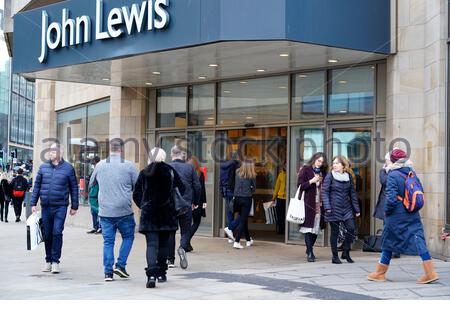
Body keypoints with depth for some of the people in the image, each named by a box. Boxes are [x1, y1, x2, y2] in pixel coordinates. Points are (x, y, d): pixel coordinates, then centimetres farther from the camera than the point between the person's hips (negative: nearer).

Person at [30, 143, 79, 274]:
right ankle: (48, 261, 21)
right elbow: (37, 185, 11)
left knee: (57, 232, -10)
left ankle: (55, 261, -1)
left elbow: (74, 188, 4)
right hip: (45, 206, 3)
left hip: (60, 206, -3)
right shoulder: (43, 167, 7)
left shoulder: (68, 168, 0)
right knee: (47, 234, 9)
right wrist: (33, 203, 6)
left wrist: (74, 206, 4)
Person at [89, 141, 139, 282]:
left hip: (105, 211, 3)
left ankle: (108, 272, 6)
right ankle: (120, 265, 5)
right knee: (128, 237, 15)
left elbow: (91, 184, 17)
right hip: (124, 211, -3)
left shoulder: (100, 165, 5)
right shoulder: (128, 166, -5)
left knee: (108, 241, 7)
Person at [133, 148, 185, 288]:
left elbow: (136, 195, 4)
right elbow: (182, 191, 1)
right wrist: (175, 206, 13)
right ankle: (161, 274, 21)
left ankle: (152, 274, -20)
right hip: (167, 214, 0)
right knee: (163, 244, 14)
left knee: (152, 244, -3)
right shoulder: (171, 171, 0)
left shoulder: (144, 173, 1)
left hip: (149, 215, 0)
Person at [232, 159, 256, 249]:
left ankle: (248, 240, 32)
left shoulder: (238, 173, 2)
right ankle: (236, 242, -11)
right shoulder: (252, 176, -6)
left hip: (237, 198, 4)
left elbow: (235, 185, 7)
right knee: (243, 220, 0)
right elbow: (254, 188, 2)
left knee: (243, 219, 17)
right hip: (247, 199, -4)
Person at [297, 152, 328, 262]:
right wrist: (312, 181, -15)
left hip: (319, 204, 5)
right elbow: (300, 185, -7)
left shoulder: (322, 172, 15)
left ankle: (309, 249, 24)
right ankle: (310, 253, -4)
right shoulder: (305, 170, 0)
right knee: (308, 228, -6)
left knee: (316, 228, 8)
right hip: (308, 204, -5)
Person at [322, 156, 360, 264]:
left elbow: (352, 193, 12)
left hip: (346, 208, 4)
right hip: (334, 208, -3)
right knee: (335, 232, 2)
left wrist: (356, 209, 11)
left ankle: (346, 253, 11)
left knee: (351, 229, -7)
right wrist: (327, 207, -16)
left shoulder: (348, 176, 8)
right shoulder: (330, 176, -3)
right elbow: (324, 192, -6)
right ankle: (335, 256, 12)